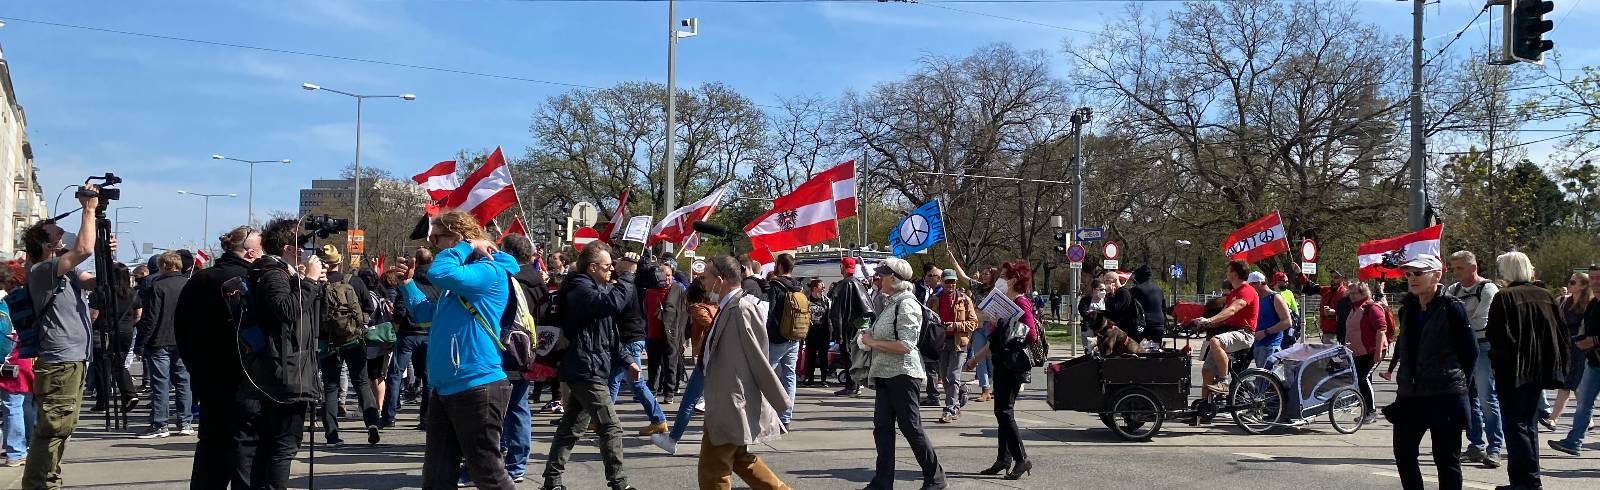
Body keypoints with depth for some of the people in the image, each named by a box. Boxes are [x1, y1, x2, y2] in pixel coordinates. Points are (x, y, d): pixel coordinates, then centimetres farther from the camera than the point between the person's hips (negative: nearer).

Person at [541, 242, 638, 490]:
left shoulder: (594, 289, 19)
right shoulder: (581, 290, -14)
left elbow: (608, 334, 24)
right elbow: (614, 303, -33)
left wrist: (626, 360, 17)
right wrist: (626, 283, -15)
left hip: (583, 369, 10)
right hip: (587, 370, -10)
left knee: (570, 427, 13)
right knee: (611, 428, -8)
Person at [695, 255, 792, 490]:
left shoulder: (742, 309, -20)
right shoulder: (729, 307, 9)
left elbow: (758, 359, -17)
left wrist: (778, 400, -14)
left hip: (732, 406, -10)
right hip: (726, 402, 10)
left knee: (713, 470, -2)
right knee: (741, 460, 21)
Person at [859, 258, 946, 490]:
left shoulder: (906, 304, -15)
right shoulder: (889, 303, 14)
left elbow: (905, 346, -22)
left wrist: (873, 342, -15)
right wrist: (868, 337, 9)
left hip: (903, 373, -9)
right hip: (886, 374, 9)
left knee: (910, 426, -1)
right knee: (882, 427, 7)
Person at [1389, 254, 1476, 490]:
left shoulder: (1451, 308, -9)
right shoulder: (1407, 309, 10)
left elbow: (1469, 352, -6)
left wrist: (1454, 379, 1)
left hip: (1445, 394, -7)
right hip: (1410, 393, 7)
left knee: (1446, 458, 1)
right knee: (1403, 452, 9)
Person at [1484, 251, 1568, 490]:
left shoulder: (1504, 298, -13)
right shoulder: (1547, 296, 6)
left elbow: (1497, 337, -17)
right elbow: (1561, 335, 9)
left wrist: (1497, 361, -2)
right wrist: (1559, 368, 14)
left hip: (1513, 372, -7)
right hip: (1540, 370, 7)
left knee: (1515, 425, -2)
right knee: (1529, 423, 15)